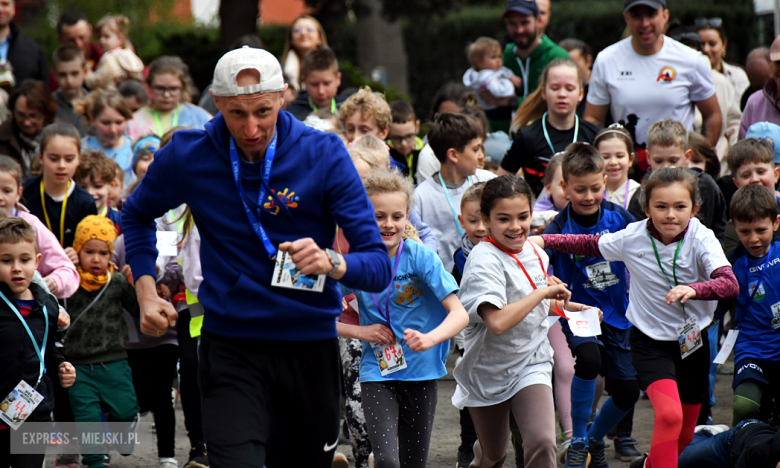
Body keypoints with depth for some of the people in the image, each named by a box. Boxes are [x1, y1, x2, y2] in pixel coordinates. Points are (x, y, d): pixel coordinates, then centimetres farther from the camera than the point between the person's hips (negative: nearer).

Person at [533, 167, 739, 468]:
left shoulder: (701, 238, -17)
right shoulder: (632, 237, -11)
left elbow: (730, 284, -32)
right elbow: (591, 245, 9)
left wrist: (693, 290, -51)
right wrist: (543, 241, 1)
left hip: (692, 341, 1)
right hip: (651, 342, -1)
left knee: (683, 436, 15)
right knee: (669, 415, -27)